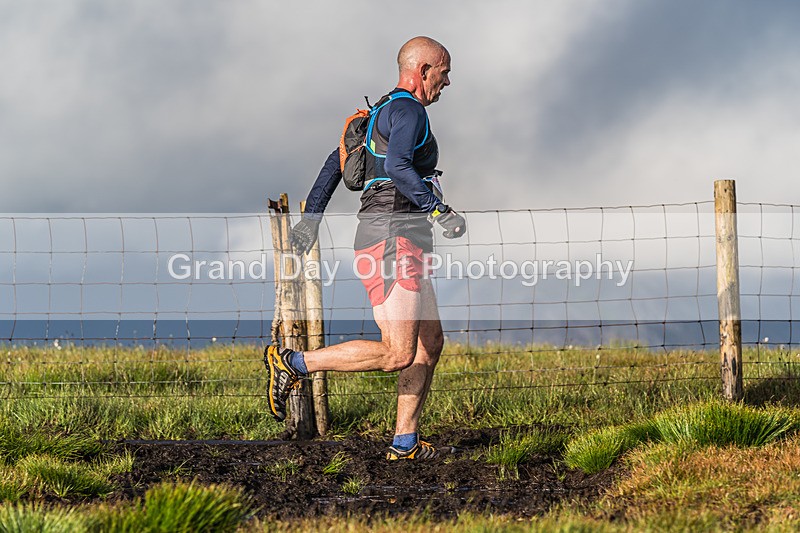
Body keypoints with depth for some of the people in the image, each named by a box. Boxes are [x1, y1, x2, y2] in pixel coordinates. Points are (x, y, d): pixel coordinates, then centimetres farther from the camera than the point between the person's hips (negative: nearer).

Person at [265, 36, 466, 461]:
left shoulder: (385, 109, 22)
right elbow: (398, 166, -25)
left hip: (404, 247, 11)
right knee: (398, 354, -18)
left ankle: (405, 442, 12)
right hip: (391, 239, -11)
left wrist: (312, 216, 26)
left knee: (431, 342, 11)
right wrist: (438, 210, -26)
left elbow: (337, 160, 25)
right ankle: (292, 363, -12)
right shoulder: (408, 110, -8)